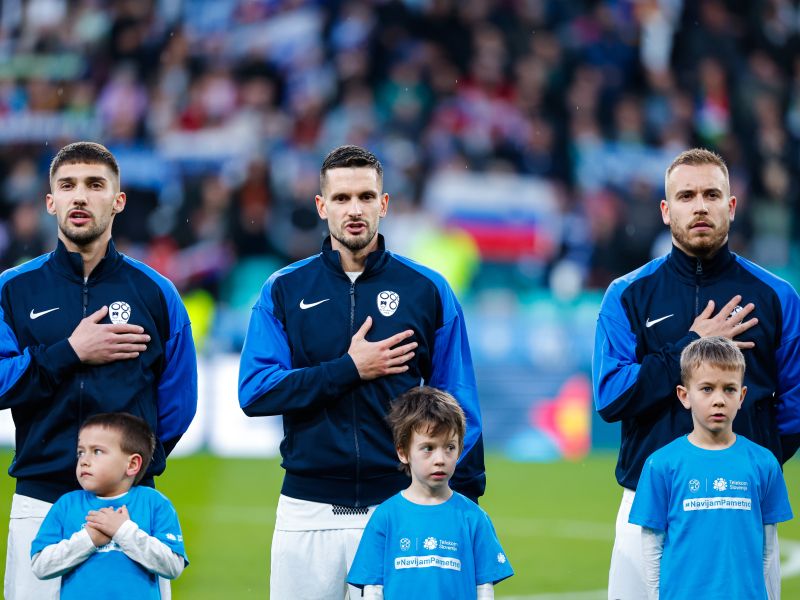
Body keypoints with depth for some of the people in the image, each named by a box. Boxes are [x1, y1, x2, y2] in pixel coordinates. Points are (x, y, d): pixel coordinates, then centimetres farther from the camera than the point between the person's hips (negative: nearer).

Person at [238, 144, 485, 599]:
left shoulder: (427, 290, 5)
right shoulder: (284, 290, 6)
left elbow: (457, 404, 5)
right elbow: (254, 393, -4)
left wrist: (465, 501, -2)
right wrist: (351, 369, -9)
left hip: (401, 506, 0)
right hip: (310, 510, 1)